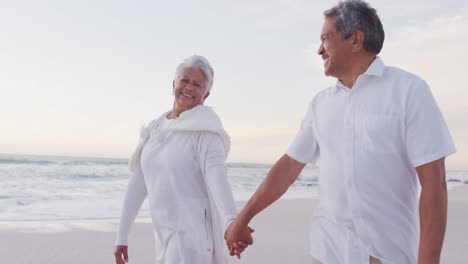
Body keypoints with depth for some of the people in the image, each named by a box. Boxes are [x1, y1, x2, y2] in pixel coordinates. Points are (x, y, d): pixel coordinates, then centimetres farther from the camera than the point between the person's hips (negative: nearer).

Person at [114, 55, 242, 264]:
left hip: (192, 231, -7)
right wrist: (122, 235, 10)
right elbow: (138, 182, 11)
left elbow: (216, 174, -25)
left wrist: (232, 222, -41)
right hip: (163, 233, 7)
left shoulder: (205, 129, -9)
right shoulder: (155, 128, 11)